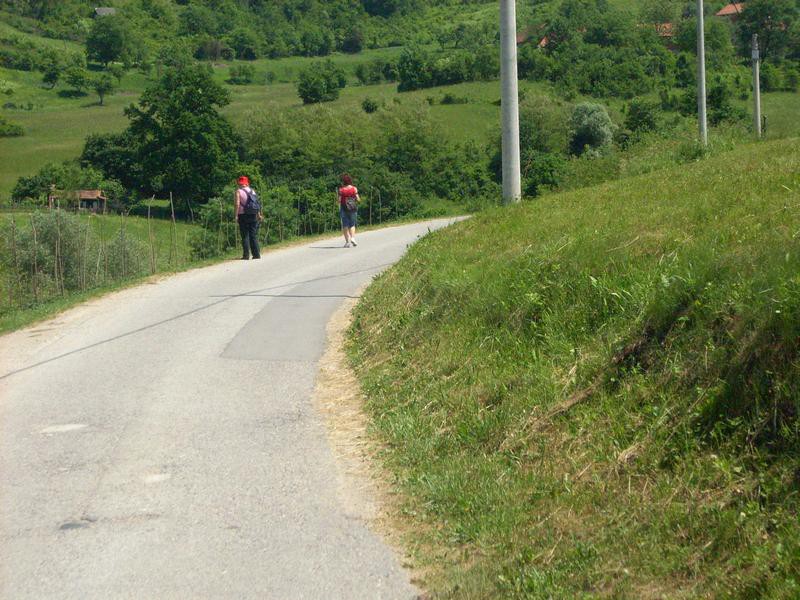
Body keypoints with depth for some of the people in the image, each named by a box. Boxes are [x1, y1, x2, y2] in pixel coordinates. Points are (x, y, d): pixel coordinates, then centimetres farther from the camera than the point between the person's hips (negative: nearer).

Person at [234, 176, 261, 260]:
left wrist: (236, 216, -11)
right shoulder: (252, 191, 11)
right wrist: (259, 214, 13)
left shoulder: (238, 191, -3)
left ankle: (246, 255, -5)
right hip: (253, 215, 4)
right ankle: (256, 254, 5)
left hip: (243, 215, -4)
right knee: (254, 235, 8)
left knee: (245, 236, -2)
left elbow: (237, 204, -12)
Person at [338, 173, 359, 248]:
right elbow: (358, 199, -3)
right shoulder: (354, 189, -3)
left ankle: (347, 241, 0)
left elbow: (339, 200, -7)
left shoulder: (341, 189, -5)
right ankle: (352, 237, -7)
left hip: (344, 208, -1)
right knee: (352, 224, 14)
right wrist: (358, 199, 18)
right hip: (353, 208, 1)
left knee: (345, 225, 5)